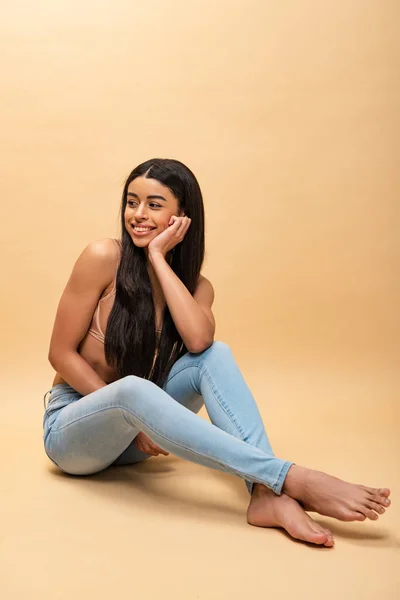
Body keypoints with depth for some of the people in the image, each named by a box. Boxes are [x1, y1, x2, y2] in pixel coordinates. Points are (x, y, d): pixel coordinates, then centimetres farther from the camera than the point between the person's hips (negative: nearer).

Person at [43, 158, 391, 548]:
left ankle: (267, 494, -37)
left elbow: (198, 340, -24)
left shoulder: (196, 286, -1)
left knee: (216, 355, -22)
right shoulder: (103, 258, -14)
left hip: (135, 435, 4)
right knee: (133, 389, -39)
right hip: (73, 427, -4)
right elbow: (61, 354, -12)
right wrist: (134, 416, -18)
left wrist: (158, 258, -20)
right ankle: (294, 479, -42)